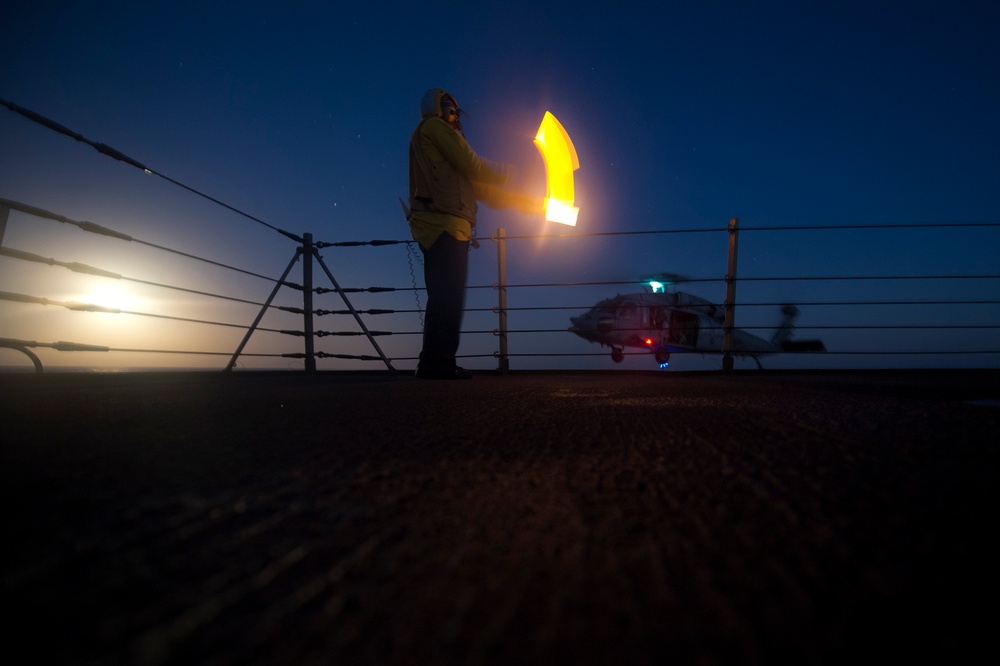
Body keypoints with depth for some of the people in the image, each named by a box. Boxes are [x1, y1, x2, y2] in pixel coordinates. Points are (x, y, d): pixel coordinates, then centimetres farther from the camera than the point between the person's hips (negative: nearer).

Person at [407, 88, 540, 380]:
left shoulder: (437, 137, 32)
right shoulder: (436, 127, 5)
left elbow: (479, 188, 26)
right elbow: (474, 167, -4)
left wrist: (521, 201, 22)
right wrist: (511, 171, 13)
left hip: (446, 229, 10)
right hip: (443, 226, -10)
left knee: (445, 299, 7)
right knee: (447, 298, -15)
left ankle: (435, 363, 9)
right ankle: (437, 361, -17)